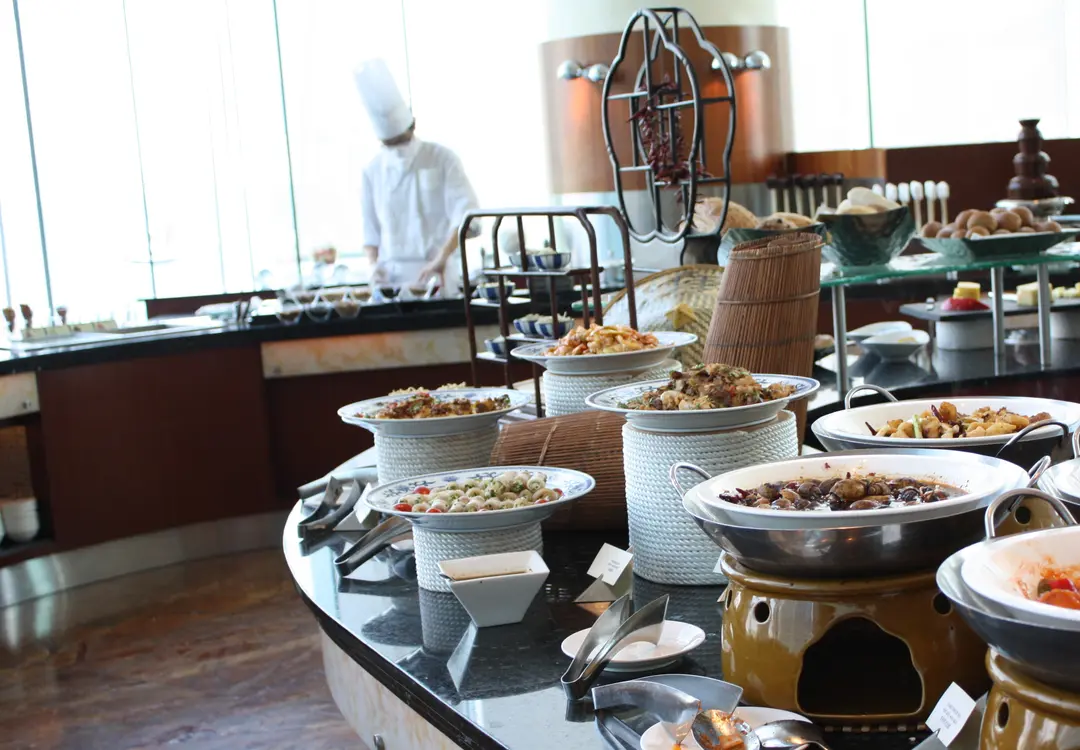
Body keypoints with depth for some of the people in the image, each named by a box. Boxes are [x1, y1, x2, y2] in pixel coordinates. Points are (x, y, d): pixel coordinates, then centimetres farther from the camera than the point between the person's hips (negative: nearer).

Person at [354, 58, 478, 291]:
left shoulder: (442, 159, 0)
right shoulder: (373, 171, 9)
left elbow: (466, 215, -9)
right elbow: (370, 229, 14)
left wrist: (442, 258, -22)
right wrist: (375, 267, -3)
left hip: (434, 274, -2)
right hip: (390, 277, 2)